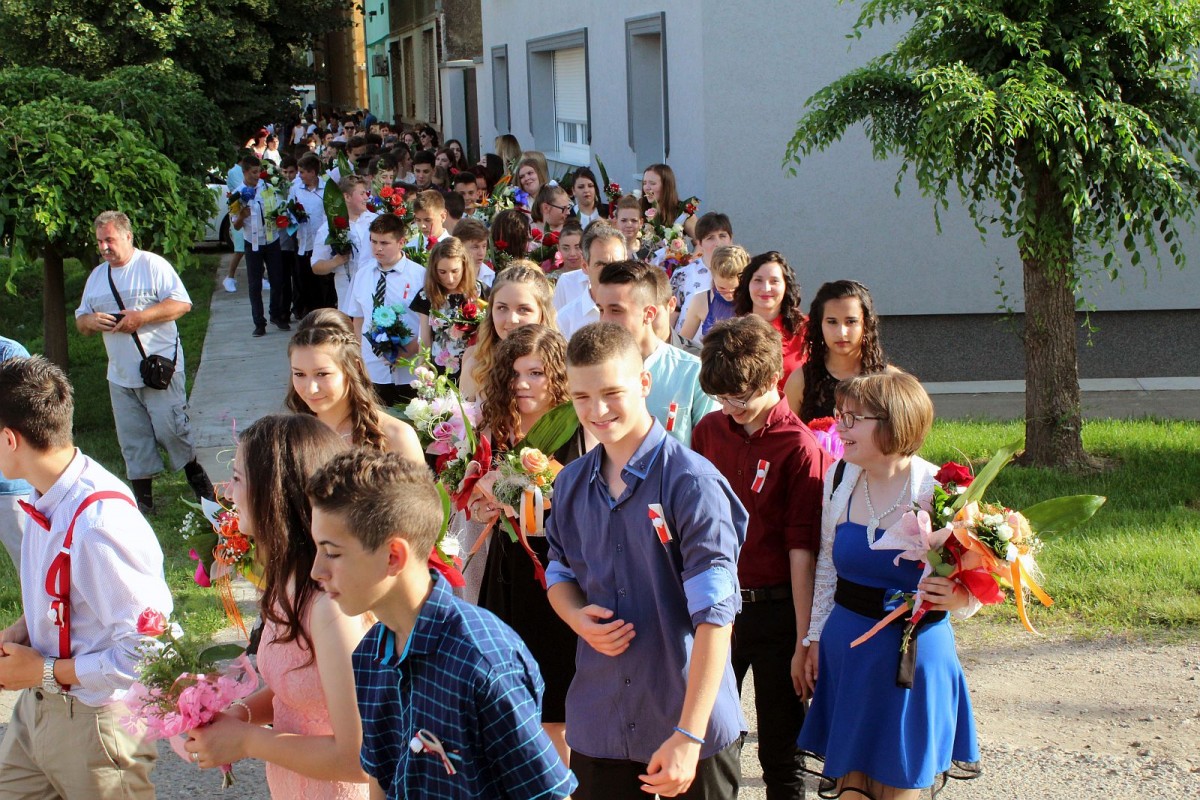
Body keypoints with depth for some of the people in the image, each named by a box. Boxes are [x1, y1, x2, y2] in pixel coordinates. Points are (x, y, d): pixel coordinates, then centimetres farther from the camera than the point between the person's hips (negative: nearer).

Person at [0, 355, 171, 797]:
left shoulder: (98, 524, -30)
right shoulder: (47, 499, -2)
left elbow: (150, 651, -27)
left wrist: (44, 672, -18)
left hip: (96, 723, -8)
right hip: (38, 703, 8)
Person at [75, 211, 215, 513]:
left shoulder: (152, 265, -4)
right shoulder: (97, 276, 14)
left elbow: (182, 303, -13)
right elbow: (80, 321, 18)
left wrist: (142, 317, -21)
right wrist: (90, 321, -7)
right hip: (120, 375, 6)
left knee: (170, 429, -6)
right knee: (132, 440, 7)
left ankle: (199, 482, 15)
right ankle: (142, 499, 15)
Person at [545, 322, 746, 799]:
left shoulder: (693, 483, -15)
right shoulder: (571, 484, 3)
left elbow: (714, 616, -19)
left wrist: (688, 736, -24)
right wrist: (578, 617, -5)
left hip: (692, 726, -5)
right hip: (597, 725, 5)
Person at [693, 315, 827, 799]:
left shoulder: (798, 446, -12)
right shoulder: (708, 431, 4)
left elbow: (802, 548, -13)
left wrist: (804, 641, -13)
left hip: (774, 610, -5)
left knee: (780, 753, 6)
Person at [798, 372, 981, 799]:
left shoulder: (938, 492, -16)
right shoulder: (839, 477, -1)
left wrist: (958, 599, -29)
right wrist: (815, 636, 15)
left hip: (912, 652, -4)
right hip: (845, 646, 4)